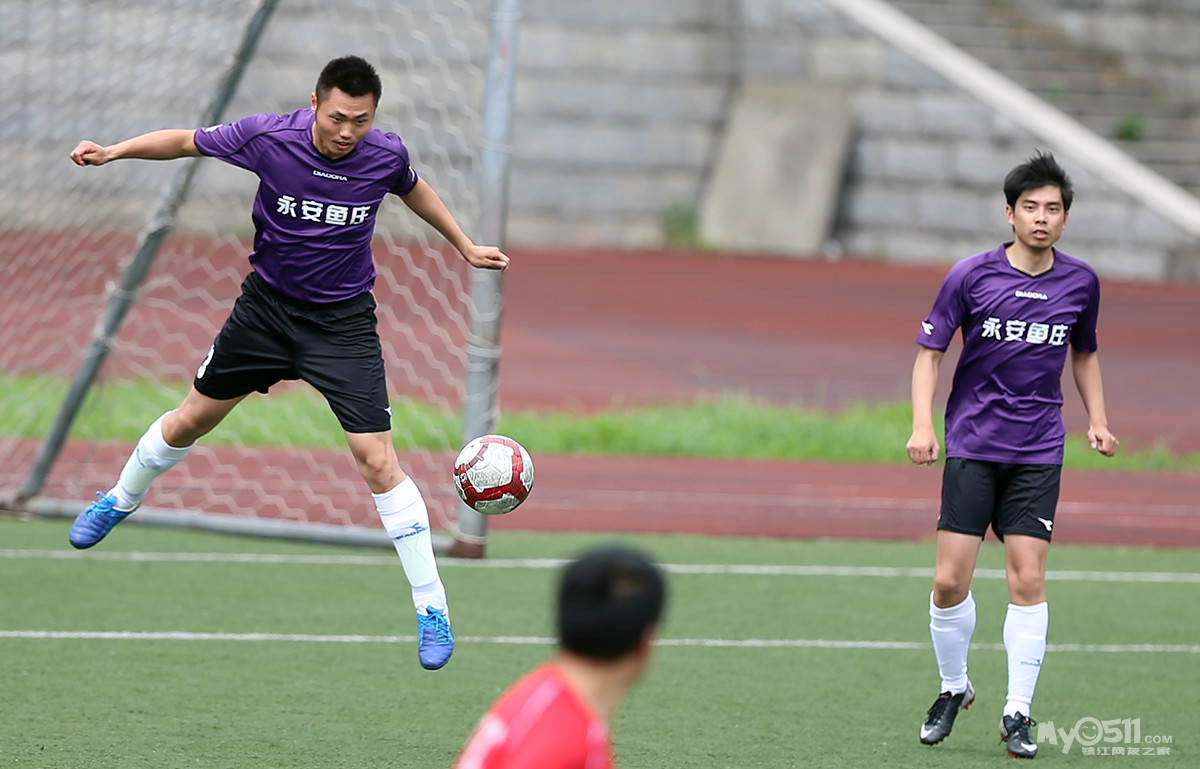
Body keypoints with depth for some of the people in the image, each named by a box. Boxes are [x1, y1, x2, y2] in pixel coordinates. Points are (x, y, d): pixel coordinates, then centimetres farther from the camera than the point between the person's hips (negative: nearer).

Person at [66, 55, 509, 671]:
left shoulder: (385, 156, -16)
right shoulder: (268, 137, -19)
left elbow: (414, 190, 9)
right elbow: (187, 141, -3)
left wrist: (465, 247, 19)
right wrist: (113, 151, -15)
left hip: (343, 323, -1)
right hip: (267, 304, 1)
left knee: (377, 461, -12)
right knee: (191, 420, 17)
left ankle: (431, 607, -4)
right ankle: (120, 500, 48)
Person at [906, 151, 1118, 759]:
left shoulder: (1080, 282, 3)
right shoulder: (970, 276, -6)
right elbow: (929, 353, 0)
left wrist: (1098, 420, 9)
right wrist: (922, 425, -13)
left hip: (1038, 452, 2)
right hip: (972, 445, -1)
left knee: (1028, 579, -6)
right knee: (950, 580, -5)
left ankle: (1018, 713, 1)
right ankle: (953, 689, 19)